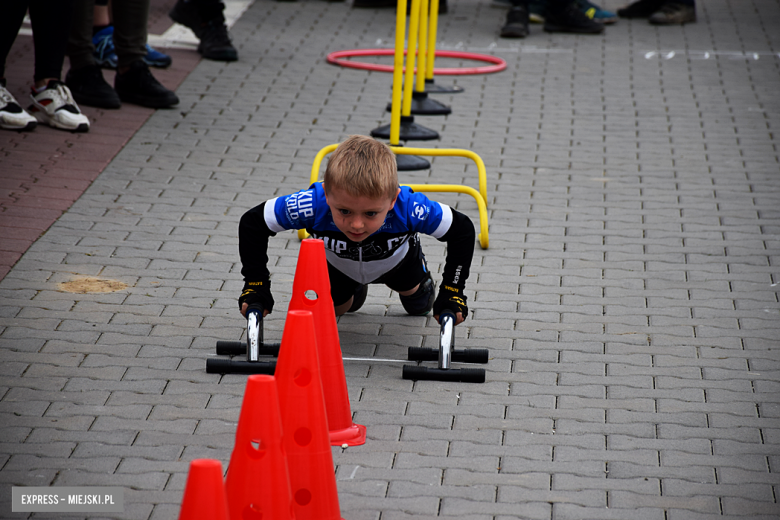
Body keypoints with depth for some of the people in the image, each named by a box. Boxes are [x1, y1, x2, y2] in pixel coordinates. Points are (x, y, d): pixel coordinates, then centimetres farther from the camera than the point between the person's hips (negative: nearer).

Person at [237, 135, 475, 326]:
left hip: (394, 259, 0)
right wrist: (255, 286, -34)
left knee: (417, 302, 23)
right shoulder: (312, 204, -48)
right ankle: (355, 289, 44)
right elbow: (252, 223, -32)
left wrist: (452, 293, -33)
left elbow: (463, 230, -31)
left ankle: (418, 287, 57)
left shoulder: (408, 208, -49)